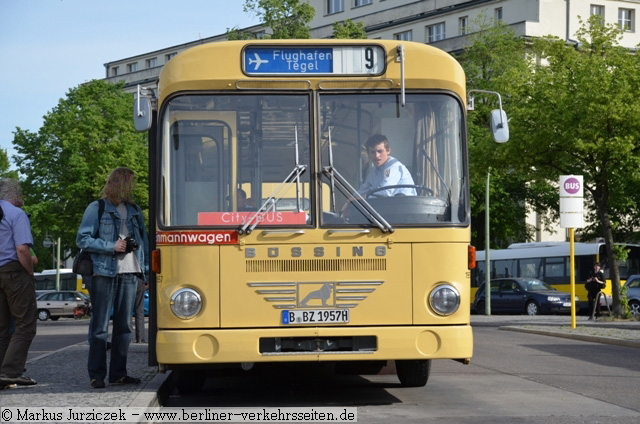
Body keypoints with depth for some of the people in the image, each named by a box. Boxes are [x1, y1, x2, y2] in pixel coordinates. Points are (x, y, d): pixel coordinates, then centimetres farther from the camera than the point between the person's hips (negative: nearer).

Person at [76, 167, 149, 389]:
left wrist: (146, 270, 8)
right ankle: (96, 374, -1)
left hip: (129, 273, 5)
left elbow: (144, 241, 19)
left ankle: (118, 373, 12)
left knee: (124, 326, 7)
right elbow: (82, 239, -3)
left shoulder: (135, 211, 17)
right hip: (104, 273, -5)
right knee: (99, 326, -4)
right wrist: (112, 246, -12)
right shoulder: (97, 208, 1)